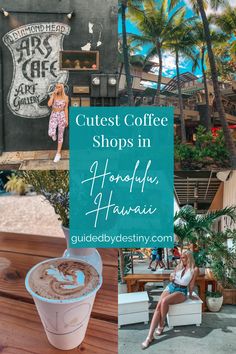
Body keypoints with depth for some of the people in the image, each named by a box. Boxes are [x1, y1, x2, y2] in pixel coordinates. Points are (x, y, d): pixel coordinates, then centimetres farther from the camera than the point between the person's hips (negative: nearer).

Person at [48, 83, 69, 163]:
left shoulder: (65, 97, 0)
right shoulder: (53, 96, 1)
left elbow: (66, 109, 3)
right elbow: (49, 104, -16)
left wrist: (66, 120, -1)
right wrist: (53, 94, -14)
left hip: (62, 116, 0)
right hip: (53, 115, 0)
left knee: (60, 135, 3)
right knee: (51, 133, -18)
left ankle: (58, 154, 12)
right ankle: (53, 134, 24)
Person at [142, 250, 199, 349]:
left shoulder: (194, 269, -7)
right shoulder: (179, 266, 9)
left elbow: (191, 284, 0)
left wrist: (190, 295, 7)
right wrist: (171, 277, -1)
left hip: (181, 291, -4)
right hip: (170, 287, 5)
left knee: (164, 301, -34)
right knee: (158, 306, -22)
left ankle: (161, 324, -8)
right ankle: (150, 336, -22)